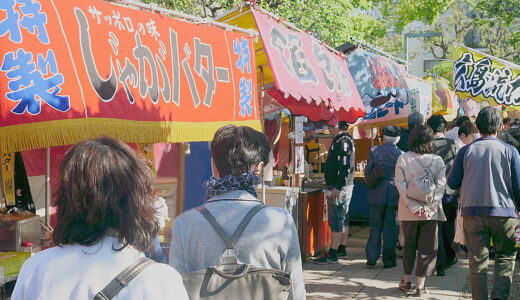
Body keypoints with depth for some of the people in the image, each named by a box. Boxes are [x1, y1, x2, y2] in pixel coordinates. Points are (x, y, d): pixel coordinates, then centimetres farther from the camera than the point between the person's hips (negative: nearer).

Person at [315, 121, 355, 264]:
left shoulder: (343, 141, -17)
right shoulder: (345, 140, 15)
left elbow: (345, 167, -24)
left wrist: (337, 187, -25)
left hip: (340, 187, -11)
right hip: (344, 186, 11)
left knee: (336, 221, -8)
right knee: (343, 219, 15)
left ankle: (332, 254, -6)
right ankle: (342, 249, 24)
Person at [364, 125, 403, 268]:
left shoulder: (374, 152, -4)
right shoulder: (401, 154, -7)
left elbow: (367, 172, -2)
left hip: (377, 195, 1)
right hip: (394, 195, -1)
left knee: (375, 226, 9)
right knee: (391, 227, 6)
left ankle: (372, 258, 6)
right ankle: (388, 259, 9)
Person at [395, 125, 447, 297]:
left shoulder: (403, 159, -3)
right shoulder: (437, 161, -4)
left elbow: (400, 184, -9)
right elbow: (441, 186, -10)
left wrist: (414, 207, -10)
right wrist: (428, 208, -11)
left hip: (408, 211, 1)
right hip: (430, 212, -1)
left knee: (409, 245, 17)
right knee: (427, 248, 7)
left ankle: (407, 281, 24)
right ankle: (420, 285, 5)